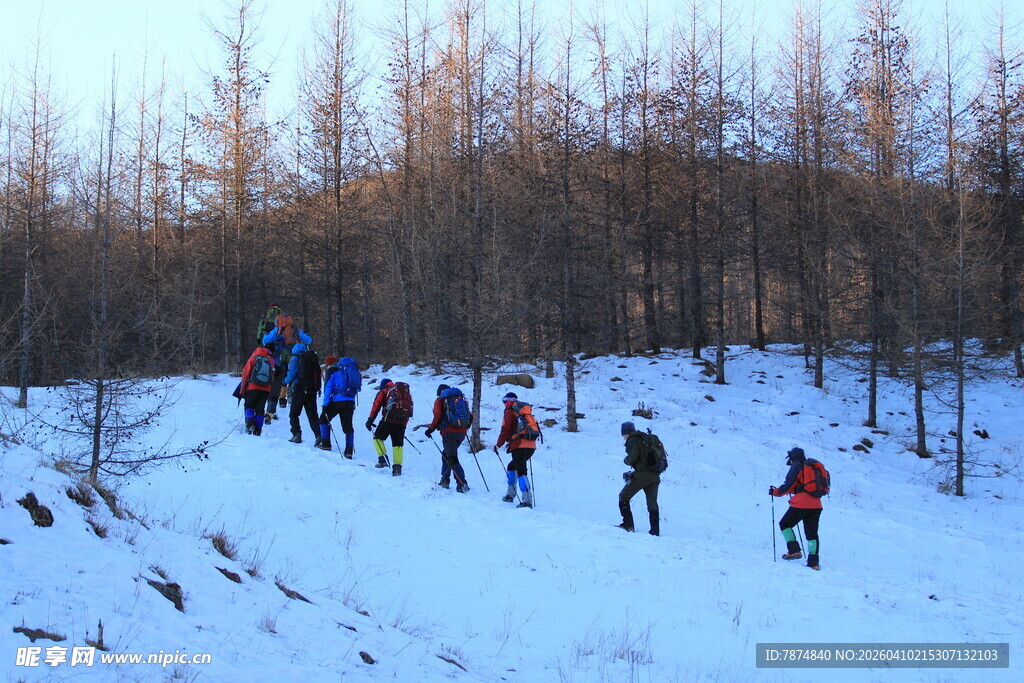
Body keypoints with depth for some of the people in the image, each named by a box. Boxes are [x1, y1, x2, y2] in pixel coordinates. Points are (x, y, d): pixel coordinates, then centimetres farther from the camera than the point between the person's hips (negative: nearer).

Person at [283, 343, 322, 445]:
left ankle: (296, 434, -7)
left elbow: (292, 374, -9)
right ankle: (318, 435, -6)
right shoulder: (314, 358, 12)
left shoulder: (295, 359, -2)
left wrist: (286, 381, 10)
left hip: (299, 389, -4)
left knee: (294, 413, 6)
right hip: (312, 390, 4)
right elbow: (318, 374, 10)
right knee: (312, 414, 7)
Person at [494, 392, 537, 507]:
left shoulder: (509, 411, 2)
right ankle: (510, 494, 22)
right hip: (531, 445, 8)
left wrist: (498, 445, 7)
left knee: (521, 472, -13)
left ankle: (527, 500, -25)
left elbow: (505, 430, -5)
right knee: (512, 466, 24)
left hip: (519, 446, -8)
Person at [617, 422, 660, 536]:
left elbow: (632, 459, -15)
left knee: (623, 497, 7)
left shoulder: (633, 441, -3)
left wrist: (625, 460, 8)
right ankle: (655, 531, 8)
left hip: (642, 475, -7)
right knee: (652, 504, 12)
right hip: (654, 476, 7)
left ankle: (628, 524, -1)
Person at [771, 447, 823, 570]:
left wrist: (775, 492, 8)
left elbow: (788, 486, -7)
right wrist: (793, 490, 31)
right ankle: (813, 561, -2)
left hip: (801, 504, -7)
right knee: (811, 533, 8)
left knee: (785, 524, 10)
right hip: (816, 505, 7)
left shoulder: (796, 467, -3)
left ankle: (794, 550, -3)